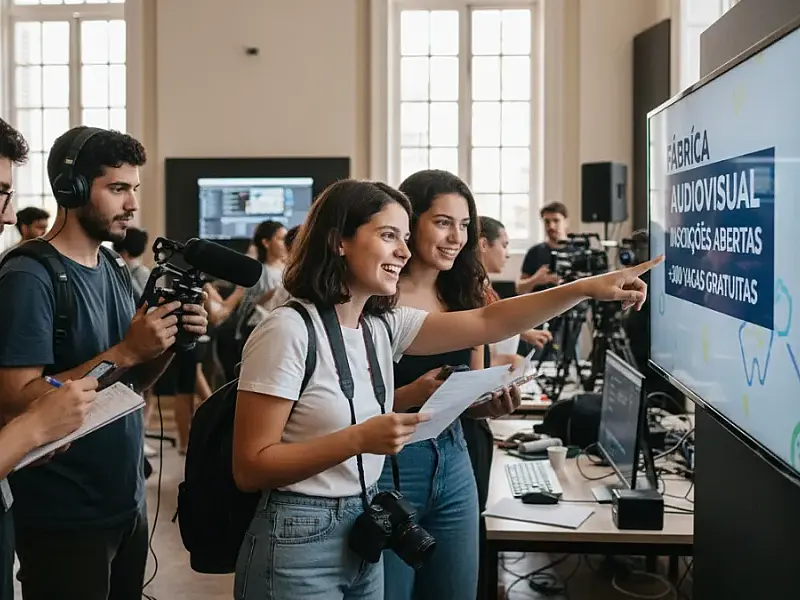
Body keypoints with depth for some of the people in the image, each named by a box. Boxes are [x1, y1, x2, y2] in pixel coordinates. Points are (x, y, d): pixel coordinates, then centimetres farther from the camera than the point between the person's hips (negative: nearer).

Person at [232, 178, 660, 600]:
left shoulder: (383, 325, 4)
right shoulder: (288, 330, -17)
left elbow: (487, 323, 2)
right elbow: (250, 470, -18)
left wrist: (585, 288, -4)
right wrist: (359, 439, -26)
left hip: (361, 534, 8)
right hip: (299, 546, -8)